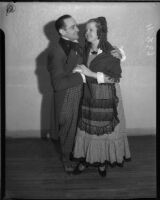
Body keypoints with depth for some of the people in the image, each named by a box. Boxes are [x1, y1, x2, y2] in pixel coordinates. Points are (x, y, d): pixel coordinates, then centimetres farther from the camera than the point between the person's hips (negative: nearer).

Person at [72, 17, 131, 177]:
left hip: (106, 99, -4)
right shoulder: (86, 51, 4)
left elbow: (115, 77, -18)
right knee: (86, 128, 9)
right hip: (88, 97, 5)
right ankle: (86, 159, 25)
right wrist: (79, 72, -4)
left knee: (105, 130, 6)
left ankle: (103, 161, 24)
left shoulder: (111, 52, -12)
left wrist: (91, 73, -21)